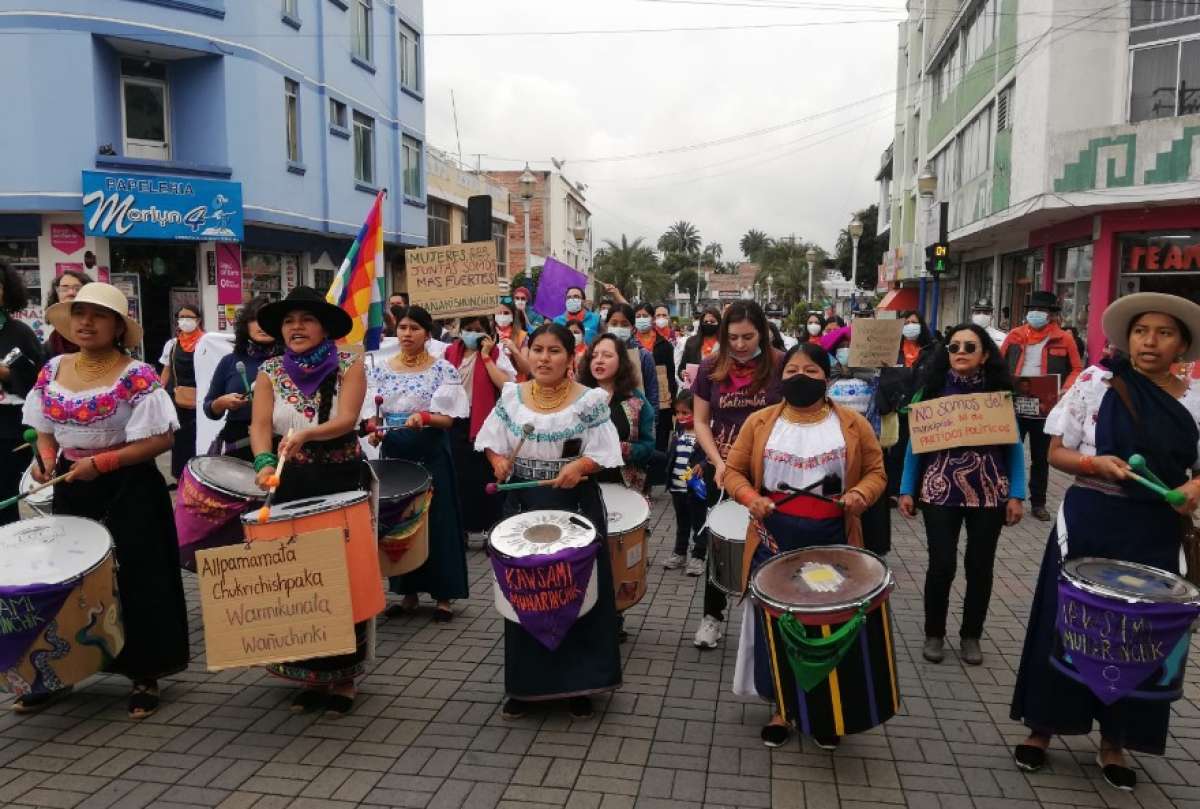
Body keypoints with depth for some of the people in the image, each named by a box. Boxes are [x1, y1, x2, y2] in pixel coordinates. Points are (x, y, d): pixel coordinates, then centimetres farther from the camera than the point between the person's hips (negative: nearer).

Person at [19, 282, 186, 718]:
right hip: (71, 489, 6)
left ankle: (145, 676, 15)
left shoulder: (137, 376, -13)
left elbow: (161, 439, -16)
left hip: (129, 492, -5)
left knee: (135, 580, 1)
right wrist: (46, 459, -7)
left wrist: (102, 462, -21)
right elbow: (45, 430, 13)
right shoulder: (53, 370, 5)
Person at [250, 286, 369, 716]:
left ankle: (343, 677, 15)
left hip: (342, 481, -2)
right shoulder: (270, 371, 5)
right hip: (292, 484, 3)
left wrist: (306, 434, -34)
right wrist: (265, 462, -26)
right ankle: (309, 675, 20)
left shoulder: (348, 365, -3)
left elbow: (346, 419, -16)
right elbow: (260, 425, -6)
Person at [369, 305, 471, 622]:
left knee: (438, 521, 2)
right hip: (394, 453, 4)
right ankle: (408, 592, 22)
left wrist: (424, 417, -27)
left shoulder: (442, 369, -5)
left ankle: (444, 594, 13)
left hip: (431, 454, -3)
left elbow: (448, 418, -9)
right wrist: (374, 432, -13)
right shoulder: (380, 370, 5)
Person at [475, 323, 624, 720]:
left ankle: (579, 682, 20)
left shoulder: (590, 400, -7)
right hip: (522, 504, 3)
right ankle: (523, 684, 24)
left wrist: (579, 466, -25)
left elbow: (603, 454, -7)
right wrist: (498, 460, -12)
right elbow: (492, 441, 8)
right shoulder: (511, 397, 3)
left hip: (576, 507, -3)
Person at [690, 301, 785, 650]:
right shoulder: (711, 368, -2)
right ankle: (712, 614, 28)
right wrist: (718, 463, -11)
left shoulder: (781, 366, -9)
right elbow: (701, 421, 2)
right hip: (722, 468, 2)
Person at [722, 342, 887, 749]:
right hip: (774, 542, 0)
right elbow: (733, 471, 4)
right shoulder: (759, 422, 1)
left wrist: (861, 494, -17)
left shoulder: (853, 424, 0)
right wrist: (751, 498, -16)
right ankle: (781, 706, 27)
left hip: (832, 545, 0)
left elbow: (875, 472, 4)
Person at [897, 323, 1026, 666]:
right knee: (941, 565, -2)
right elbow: (916, 442, 2)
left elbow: (1014, 446, 3)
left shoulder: (999, 391, 1)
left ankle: (971, 636, 27)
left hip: (990, 493, 1)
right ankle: (934, 633, 19)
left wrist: (1016, 494, -4)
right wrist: (907, 489, -1)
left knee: (980, 566, 9)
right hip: (940, 491, -1)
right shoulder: (933, 390, 0)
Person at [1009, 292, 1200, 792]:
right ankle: (1042, 729, 23)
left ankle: (1114, 742, 29)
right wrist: (1094, 463, -21)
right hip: (1090, 523, -2)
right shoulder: (1096, 381, -4)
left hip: (1154, 533, 2)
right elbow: (1057, 453, -2)